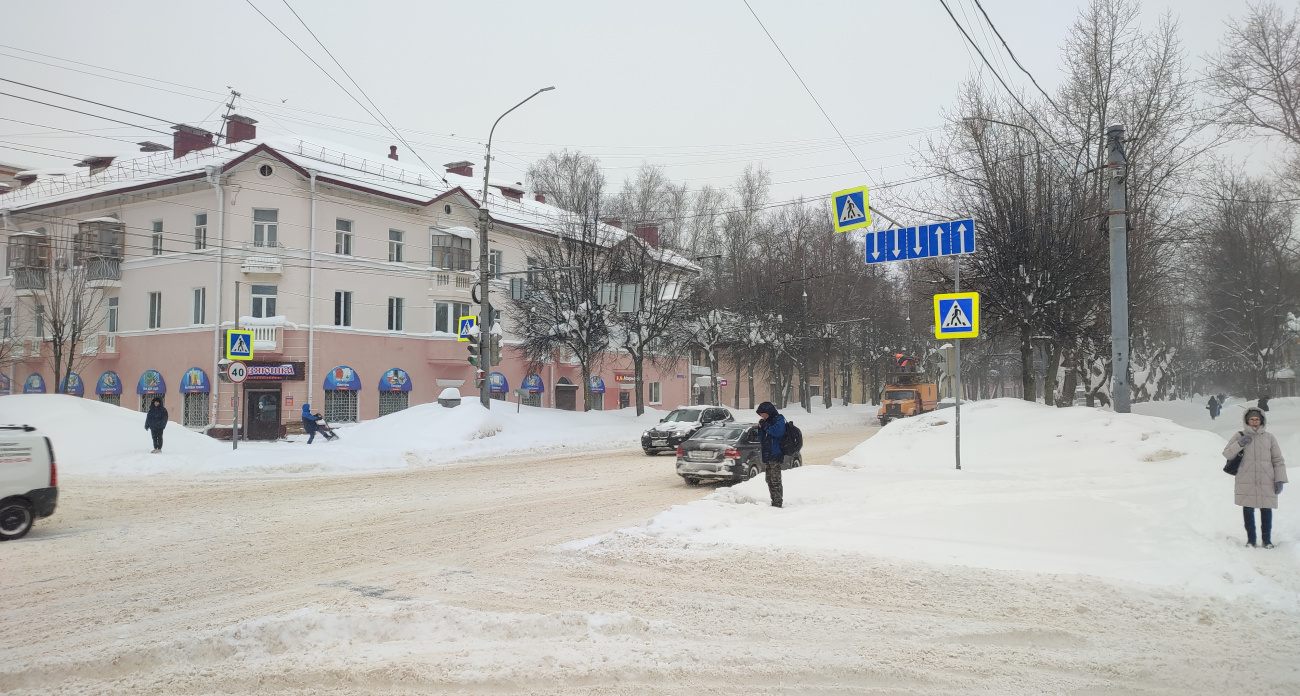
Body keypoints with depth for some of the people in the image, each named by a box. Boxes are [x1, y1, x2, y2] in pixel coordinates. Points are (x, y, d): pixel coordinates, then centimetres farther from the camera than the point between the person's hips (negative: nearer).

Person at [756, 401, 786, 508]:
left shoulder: (779, 420, -5)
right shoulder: (767, 422, 19)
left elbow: (778, 431, -24)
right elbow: (761, 437, 22)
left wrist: (766, 427, -15)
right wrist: (761, 428, 4)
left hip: (776, 455, -9)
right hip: (767, 455, 9)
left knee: (775, 480, -10)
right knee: (769, 479, 10)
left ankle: (777, 503, -9)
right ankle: (774, 501, 16)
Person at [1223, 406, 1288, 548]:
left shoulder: (1269, 437, 8)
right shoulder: (1239, 436, 7)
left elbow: (1278, 460, 9)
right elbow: (1227, 454, 4)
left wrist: (1280, 480, 2)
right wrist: (1239, 444, -12)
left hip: (1266, 482, 0)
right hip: (1246, 482, 0)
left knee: (1266, 510, 3)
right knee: (1248, 510, 4)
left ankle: (1267, 539, 16)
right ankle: (1251, 539, 15)